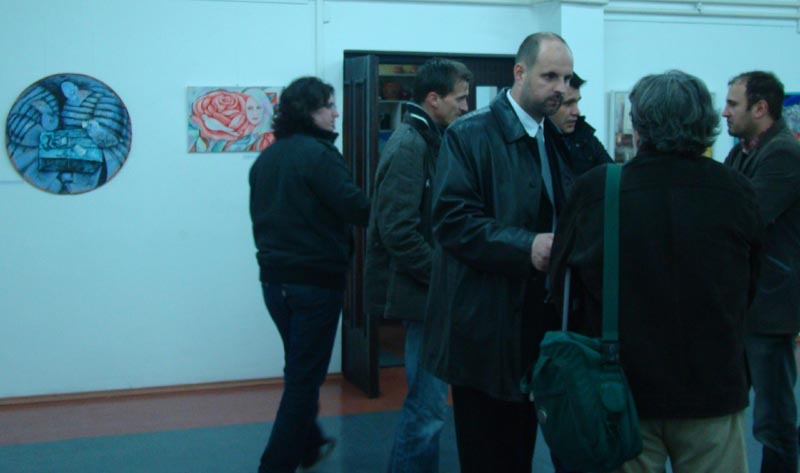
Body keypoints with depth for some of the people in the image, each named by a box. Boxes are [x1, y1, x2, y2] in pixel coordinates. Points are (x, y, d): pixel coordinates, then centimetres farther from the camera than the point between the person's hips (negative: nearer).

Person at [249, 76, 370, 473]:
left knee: (300, 368, 23)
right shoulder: (318, 154, -15)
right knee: (305, 376, 1)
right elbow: (357, 209, -23)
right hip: (315, 280, -8)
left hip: (274, 279, 8)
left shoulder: (266, 157, 10)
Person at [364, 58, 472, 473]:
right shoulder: (409, 146, -15)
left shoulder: (427, 141, 13)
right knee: (427, 406, -4)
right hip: (420, 290, -10)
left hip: (426, 289, 10)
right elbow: (398, 231, -23)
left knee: (426, 400, 19)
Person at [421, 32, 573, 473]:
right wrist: (525, 246, -26)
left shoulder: (557, 138, 13)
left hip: (538, 321, 7)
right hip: (485, 328, -6)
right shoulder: (469, 135, -10)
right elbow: (451, 220, -19)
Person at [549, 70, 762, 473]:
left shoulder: (593, 190, -14)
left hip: (623, 388, -1)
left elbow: (561, 285, -2)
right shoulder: (736, 191, -9)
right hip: (714, 387, 1)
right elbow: (748, 290, 6)